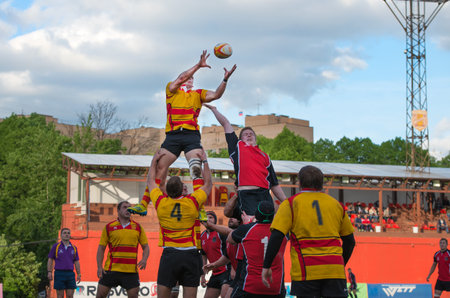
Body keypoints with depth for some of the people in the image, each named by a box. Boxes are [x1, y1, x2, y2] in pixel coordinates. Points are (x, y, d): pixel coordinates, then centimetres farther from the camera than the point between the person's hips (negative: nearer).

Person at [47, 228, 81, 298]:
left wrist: (79, 274, 6)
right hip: (59, 273, -3)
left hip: (70, 274, 3)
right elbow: (50, 260, 3)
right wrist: (49, 272, -6)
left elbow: (76, 262, 13)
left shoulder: (74, 248, 11)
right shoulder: (56, 246, 3)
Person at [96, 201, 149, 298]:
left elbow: (146, 247, 13)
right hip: (111, 269, -1)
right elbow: (101, 248, 7)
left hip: (131, 271, 1)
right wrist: (99, 267, -4)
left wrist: (144, 259, -7)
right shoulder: (109, 227, 5)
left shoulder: (138, 227, 10)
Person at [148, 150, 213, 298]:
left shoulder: (161, 202, -1)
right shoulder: (193, 202, -2)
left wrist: (154, 161, 31)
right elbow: (208, 183, 16)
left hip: (169, 254, 0)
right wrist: (204, 161, 25)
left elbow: (150, 181, 19)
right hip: (190, 254, 0)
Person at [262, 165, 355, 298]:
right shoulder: (336, 204, 16)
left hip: (305, 271, -2)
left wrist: (266, 267, -2)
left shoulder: (290, 203, 4)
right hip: (335, 270, 3)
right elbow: (349, 241, 21)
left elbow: (276, 236, -7)